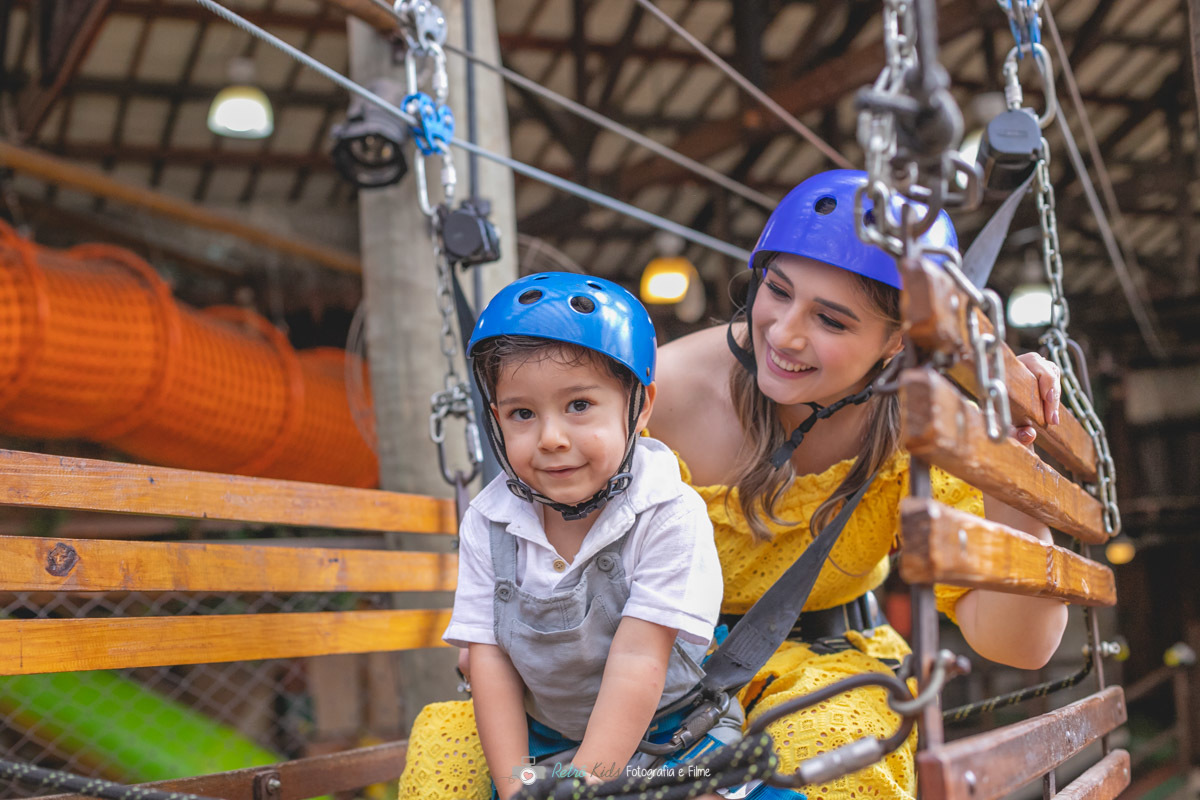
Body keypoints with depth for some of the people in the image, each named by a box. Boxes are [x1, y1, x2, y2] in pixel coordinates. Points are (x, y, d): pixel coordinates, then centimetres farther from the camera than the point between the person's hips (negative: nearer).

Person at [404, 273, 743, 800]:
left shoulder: (667, 515, -18)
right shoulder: (488, 524, -6)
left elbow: (637, 661, -21)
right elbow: (490, 659, -4)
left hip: (667, 731, -4)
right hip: (544, 738, 4)